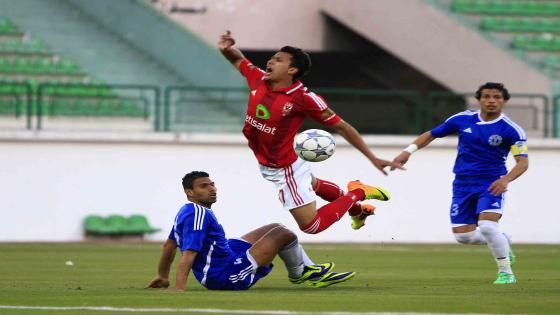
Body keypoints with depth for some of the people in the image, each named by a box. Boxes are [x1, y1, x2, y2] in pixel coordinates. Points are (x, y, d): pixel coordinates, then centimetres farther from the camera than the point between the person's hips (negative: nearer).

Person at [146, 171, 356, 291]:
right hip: (227, 277, -11)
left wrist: (163, 276, 27)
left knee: (275, 229, 20)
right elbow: (188, 254, -32)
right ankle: (298, 274, 18)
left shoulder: (187, 212, 8)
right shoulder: (198, 215, -24)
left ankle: (309, 271, 24)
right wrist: (179, 290, -38)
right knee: (284, 234, -8)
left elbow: (169, 245, 18)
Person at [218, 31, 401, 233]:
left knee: (311, 226, -4)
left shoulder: (304, 99, -27)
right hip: (265, 165, 7)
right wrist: (226, 48, -18)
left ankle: (355, 195, 14)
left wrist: (372, 158, -19)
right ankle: (357, 209, 57)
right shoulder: (258, 80, -12)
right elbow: (237, 59, 7)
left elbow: (341, 126, -20)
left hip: (285, 170, -7)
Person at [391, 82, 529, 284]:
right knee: (463, 236, 0)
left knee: (487, 227, -24)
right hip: (463, 184, 4)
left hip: (491, 185, -4)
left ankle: (506, 273, -5)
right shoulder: (462, 120, -1)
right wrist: (409, 150, -4)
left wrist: (505, 179, -32)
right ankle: (501, 242, 29)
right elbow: (432, 134, 9)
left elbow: (523, 162, -14)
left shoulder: (511, 130, -10)